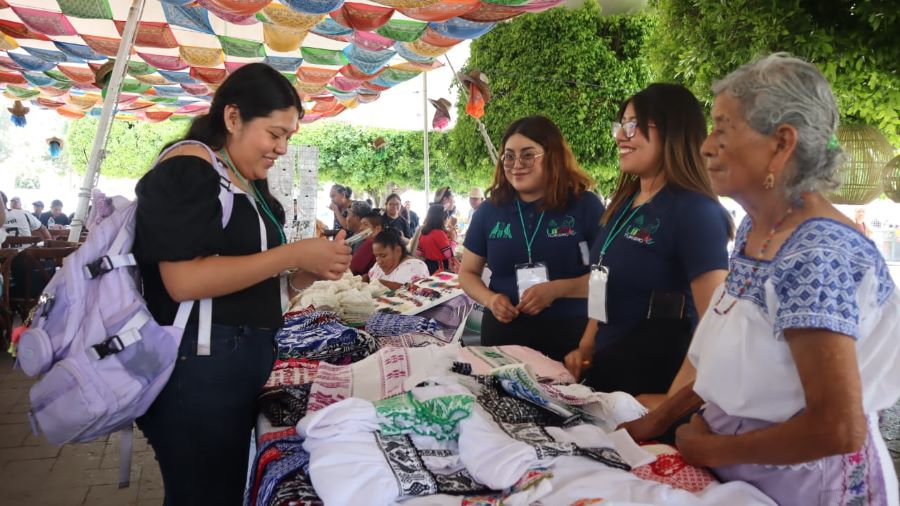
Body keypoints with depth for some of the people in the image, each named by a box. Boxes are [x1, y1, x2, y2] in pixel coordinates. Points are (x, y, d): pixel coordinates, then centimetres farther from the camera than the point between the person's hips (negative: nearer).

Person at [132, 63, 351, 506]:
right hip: (197, 365, -9)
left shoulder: (251, 183, 14)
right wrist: (294, 254, -22)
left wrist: (312, 272, 1)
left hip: (245, 359, 9)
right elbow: (184, 281, -24)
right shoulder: (186, 170, -13)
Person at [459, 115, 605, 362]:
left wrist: (556, 289, -21)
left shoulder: (585, 206, -7)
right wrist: (490, 299, -11)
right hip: (503, 332, 3)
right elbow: (468, 273, 10)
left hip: (569, 335, -2)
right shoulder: (489, 210, 1)